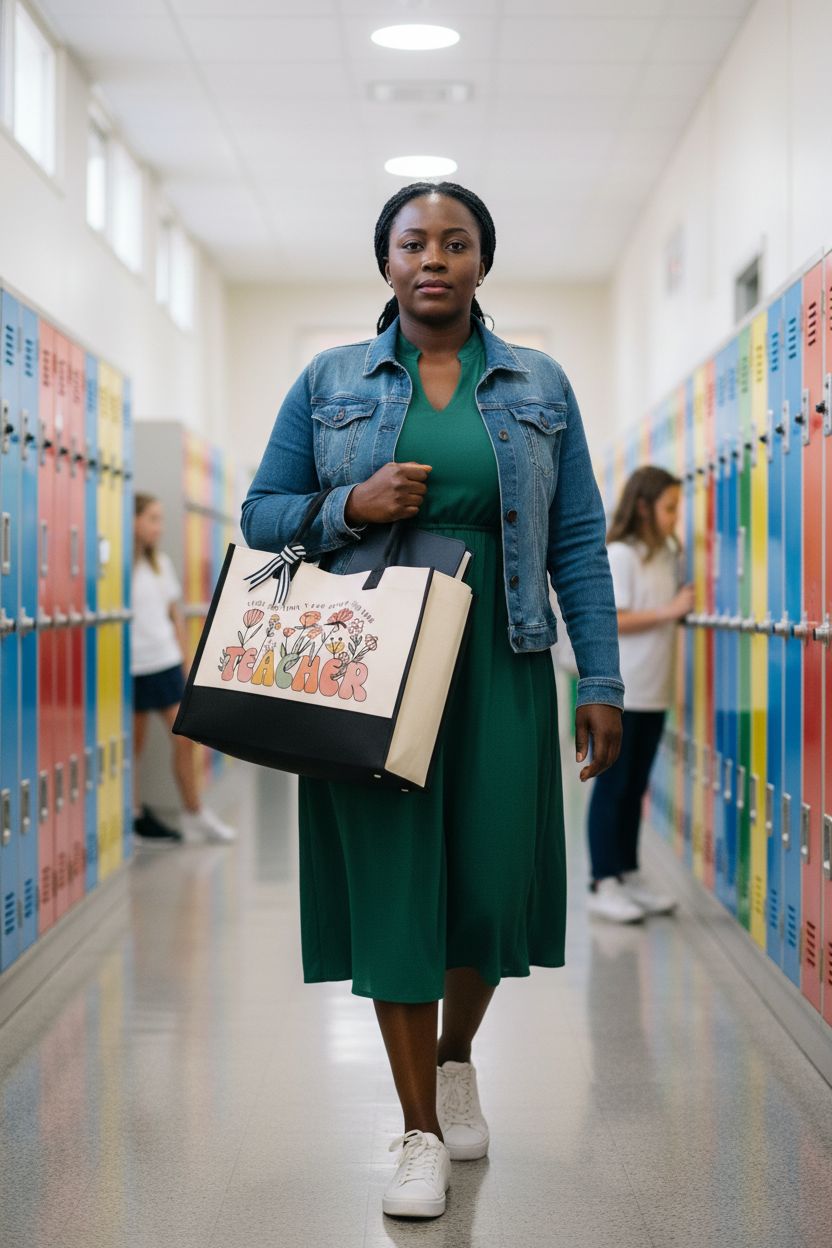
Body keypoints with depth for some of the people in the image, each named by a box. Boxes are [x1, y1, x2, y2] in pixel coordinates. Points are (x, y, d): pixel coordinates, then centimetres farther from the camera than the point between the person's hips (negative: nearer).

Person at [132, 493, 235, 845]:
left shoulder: (161, 564, 11)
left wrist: (182, 663, 12)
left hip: (166, 662, 5)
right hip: (133, 667, -5)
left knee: (185, 739, 3)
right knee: (134, 743, 4)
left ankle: (195, 814, 11)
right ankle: (135, 814, 15)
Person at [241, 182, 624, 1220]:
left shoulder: (540, 387, 8)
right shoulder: (329, 382, 7)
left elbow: (578, 540, 5)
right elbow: (261, 514, 9)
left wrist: (602, 681, -1)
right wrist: (351, 506, -11)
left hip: (498, 669, 1)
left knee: (494, 880, 2)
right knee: (391, 881, -1)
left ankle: (456, 1062, 33)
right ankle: (421, 1132, 11)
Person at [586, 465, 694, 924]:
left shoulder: (666, 554, 12)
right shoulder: (619, 555, -10)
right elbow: (611, 621, -17)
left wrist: (684, 610, -1)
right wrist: (670, 612, -18)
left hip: (653, 692, 7)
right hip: (619, 692, -7)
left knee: (635, 787, 12)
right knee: (612, 786, -2)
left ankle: (629, 876, 20)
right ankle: (603, 885, 2)